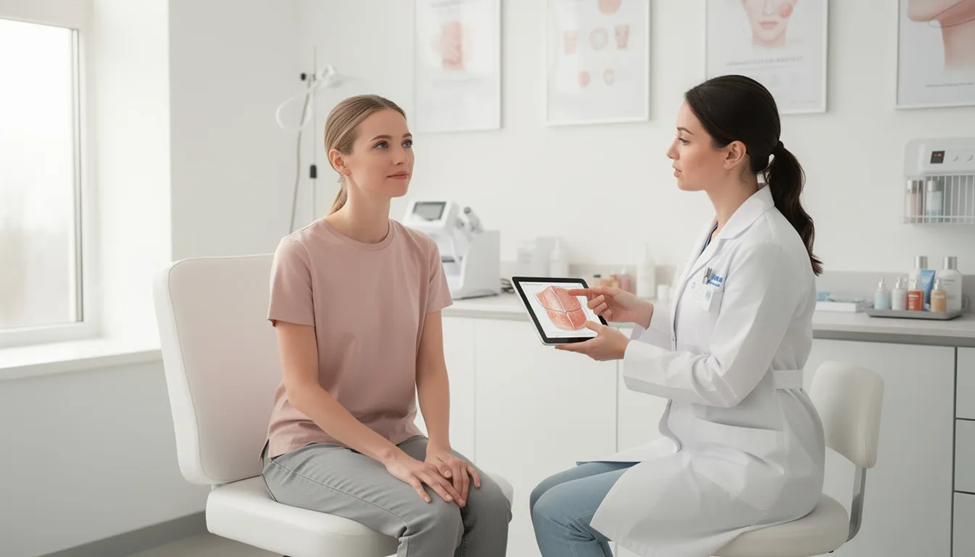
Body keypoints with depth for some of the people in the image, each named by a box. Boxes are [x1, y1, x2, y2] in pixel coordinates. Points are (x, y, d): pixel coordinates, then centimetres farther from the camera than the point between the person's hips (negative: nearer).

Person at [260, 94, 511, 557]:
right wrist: (393, 458, -23)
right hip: (311, 445, -4)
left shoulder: (420, 252, 2)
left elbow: (430, 368, 0)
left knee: (489, 506, -23)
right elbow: (302, 387, -15)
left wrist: (438, 446, -18)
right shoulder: (301, 254, -13)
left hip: (396, 435, 5)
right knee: (434, 516, -29)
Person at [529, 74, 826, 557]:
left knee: (560, 514, -14)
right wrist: (641, 314, 3)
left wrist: (625, 351, -14)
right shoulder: (721, 232, 8)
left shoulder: (765, 246, -20)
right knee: (547, 497, 4)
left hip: (753, 463, -9)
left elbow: (725, 380, -20)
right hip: (702, 444, 9)